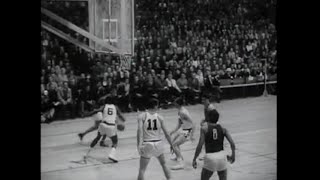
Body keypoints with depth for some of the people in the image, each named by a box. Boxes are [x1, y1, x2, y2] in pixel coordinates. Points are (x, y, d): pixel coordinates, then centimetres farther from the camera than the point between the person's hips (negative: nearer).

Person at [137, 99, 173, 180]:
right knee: (164, 164, 26)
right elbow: (166, 133, 4)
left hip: (147, 145, -2)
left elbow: (140, 130, -18)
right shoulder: (159, 117, 2)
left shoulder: (142, 116, -4)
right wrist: (172, 145, 14)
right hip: (158, 144, 2)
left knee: (142, 170, 4)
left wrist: (139, 145, -25)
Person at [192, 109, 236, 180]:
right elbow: (232, 143, -1)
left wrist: (194, 159, -2)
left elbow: (200, 145, -8)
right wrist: (233, 155, 15)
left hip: (210, 157, -3)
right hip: (222, 155, 3)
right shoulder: (223, 129, 8)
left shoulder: (204, 128, 0)